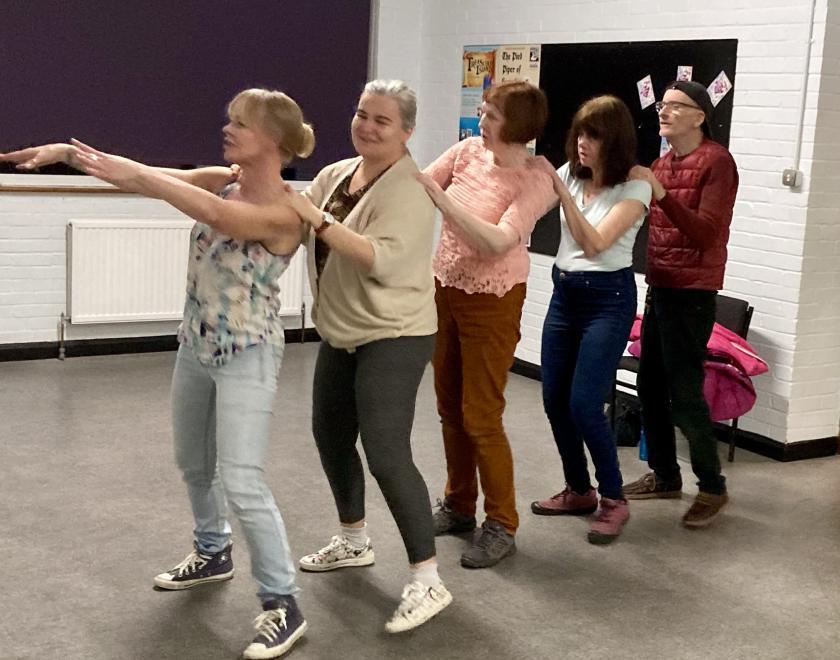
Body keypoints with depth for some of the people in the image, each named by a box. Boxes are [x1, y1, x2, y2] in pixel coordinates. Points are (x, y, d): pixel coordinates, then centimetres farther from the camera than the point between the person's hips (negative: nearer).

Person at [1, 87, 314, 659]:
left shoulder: (284, 212, -21)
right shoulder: (220, 182, 0)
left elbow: (214, 214, -37)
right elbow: (150, 179, -5)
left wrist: (129, 172, -38)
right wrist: (69, 151, -16)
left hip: (246, 356, -8)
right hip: (197, 345, 8)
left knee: (242, 484, -11)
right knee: (193, 463, 22)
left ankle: (283, 605, 2)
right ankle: (214, 553, 46)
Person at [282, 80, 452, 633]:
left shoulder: (408, 190, -18)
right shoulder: (335, 174, 7)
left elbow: (384, 261, -30)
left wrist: (317, 218, -32)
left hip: (393, 338, -9)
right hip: (341, 333, 9)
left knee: (387, 454, -13)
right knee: (331, 435, 19)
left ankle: (428, 582, -3)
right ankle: (354, 541, 41)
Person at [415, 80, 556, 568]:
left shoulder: (534, 181, -18)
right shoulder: (468, 151, -2)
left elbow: (495, 243, -29)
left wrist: (438, 195, -31)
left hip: (492, 300, -6)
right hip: (447, 288, 6)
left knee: (480, 416, -2)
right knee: (450, 406, 16)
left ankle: (502, 526, 13)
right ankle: (459, 505, 32)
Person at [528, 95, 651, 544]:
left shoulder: (634, 187, -11)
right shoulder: (571, 174, 5)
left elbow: (595, 242, -21)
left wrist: (559, 187, -25)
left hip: (608, 298, -6)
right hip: (564, 293, 6)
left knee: (583, 404, -12)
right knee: (554, 399, 8)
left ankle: (613, 500, 5)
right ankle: (579, 490, 25)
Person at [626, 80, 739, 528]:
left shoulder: (716, 161, -10)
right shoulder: (662, 163, 13)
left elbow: (706, 234, -18)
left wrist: (661, 194, -28)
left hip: (692, 292, -8)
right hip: (659, 286, 8)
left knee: (684, 393, -7)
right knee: (650, 386, 11)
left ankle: (712, 488, 7)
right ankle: (664, 476, 24)